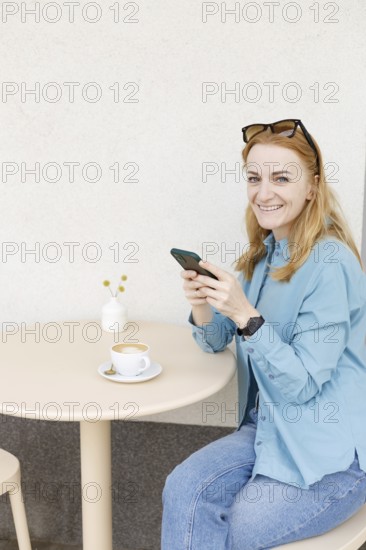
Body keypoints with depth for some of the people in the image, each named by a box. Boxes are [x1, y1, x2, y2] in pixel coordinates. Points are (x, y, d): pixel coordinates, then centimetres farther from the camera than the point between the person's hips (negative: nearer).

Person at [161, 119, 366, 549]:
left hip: (331, 456, -6)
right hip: (269, 431, 6)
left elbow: (302, 384, -20)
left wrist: (245, 314, -30)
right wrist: (201, 303, -13)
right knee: (183, 490, -16)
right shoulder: (263, 254, 5)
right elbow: (215, 342, 9)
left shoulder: (329, 264, -20)